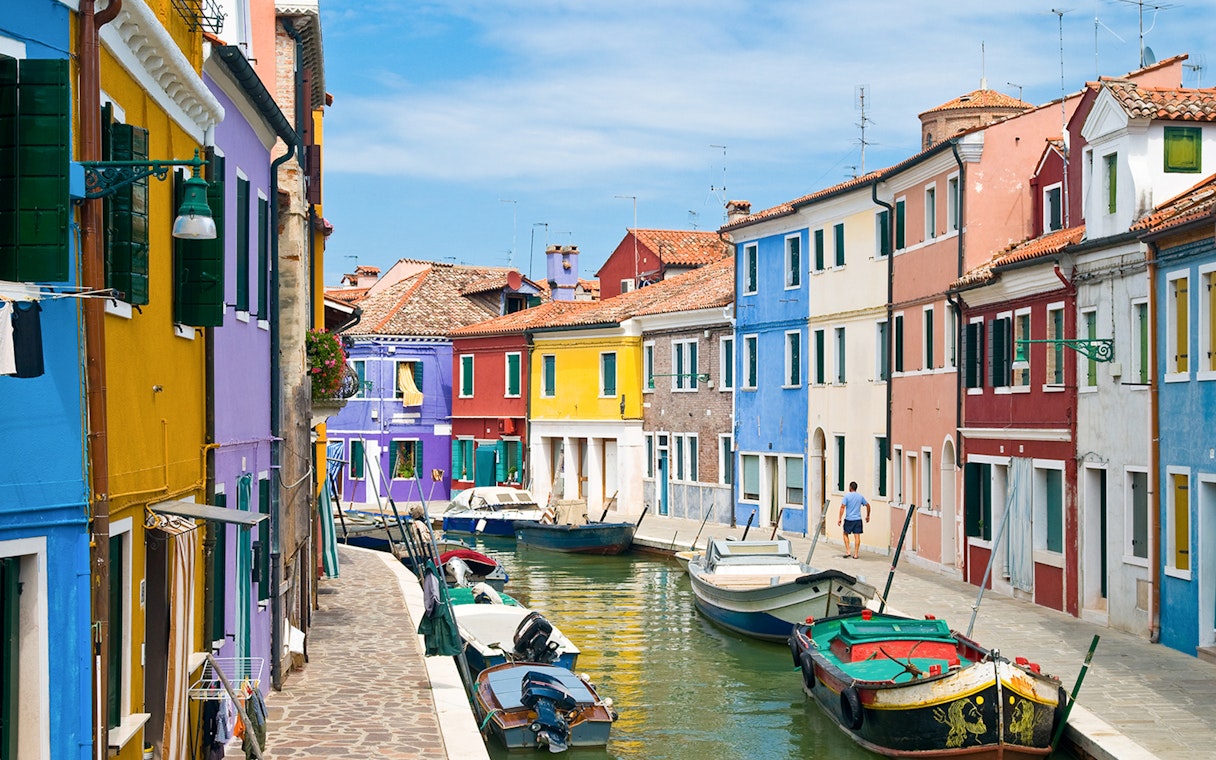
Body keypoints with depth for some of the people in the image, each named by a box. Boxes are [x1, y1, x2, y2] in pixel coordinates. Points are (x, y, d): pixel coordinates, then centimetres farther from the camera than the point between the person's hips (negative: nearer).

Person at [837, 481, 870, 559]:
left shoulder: (847, 496, -6)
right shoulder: (860, 496, 6)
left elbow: (842, 507, -12)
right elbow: (867, 505, 12)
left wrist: (840, 518, -10)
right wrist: (867, 516, 24)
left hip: (849, 519, -3)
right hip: (858, 519, 3)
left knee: (846, 534, 14)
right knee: (857, 536, 3)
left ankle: (848, 552, 6)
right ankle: (856, 554, 4)